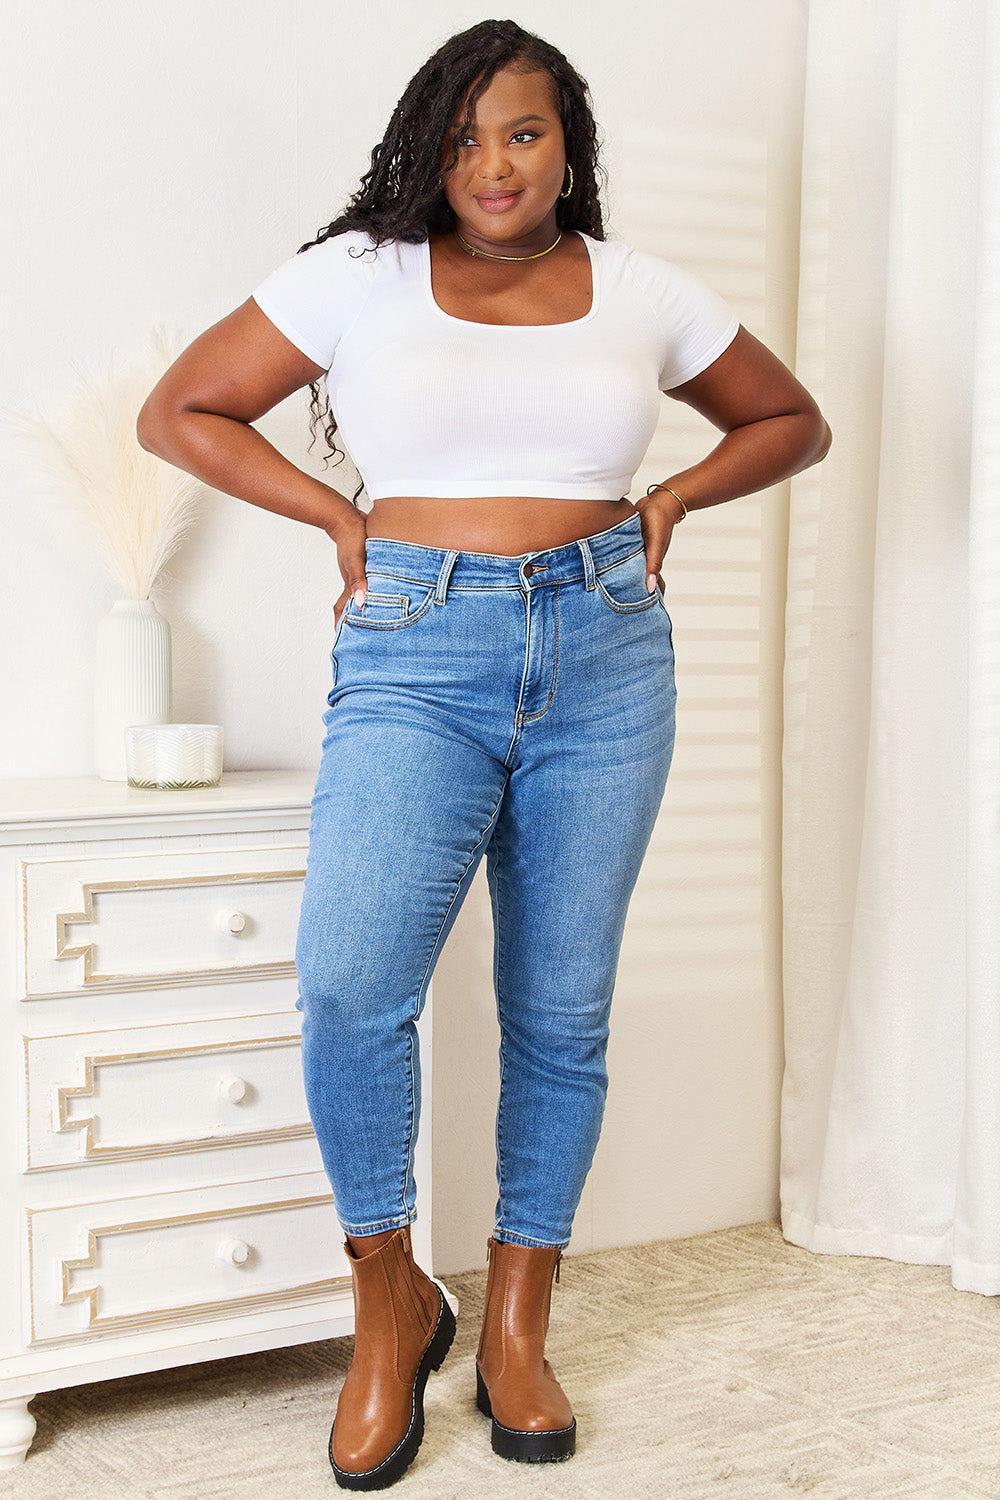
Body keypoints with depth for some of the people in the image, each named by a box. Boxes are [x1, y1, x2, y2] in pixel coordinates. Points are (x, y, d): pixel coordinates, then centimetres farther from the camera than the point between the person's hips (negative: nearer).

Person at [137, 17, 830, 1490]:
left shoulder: (645, 294, 10)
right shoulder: (361, 277, 4)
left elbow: (792, 420, 23)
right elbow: (179, 411, 8)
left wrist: (670, 498, 7)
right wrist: (345, 519, 2)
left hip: (605, 660, 2)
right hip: (418, 659, -2)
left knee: (562, 1012, 6)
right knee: (350, 984, -20)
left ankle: (518, 1326, 22)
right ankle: (391, 1304, 4)